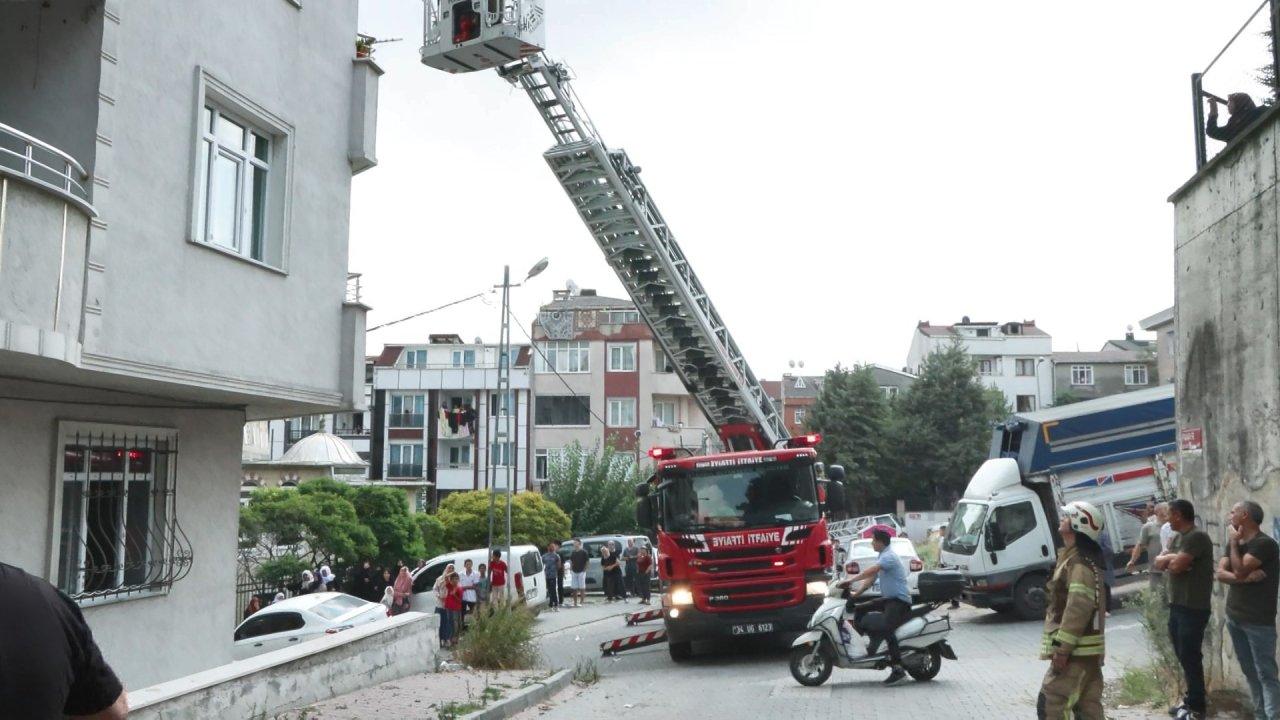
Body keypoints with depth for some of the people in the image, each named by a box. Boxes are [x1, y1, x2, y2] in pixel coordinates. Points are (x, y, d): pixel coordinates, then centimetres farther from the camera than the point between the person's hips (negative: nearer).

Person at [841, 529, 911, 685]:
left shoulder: (889, 556, -13)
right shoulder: (882, 556, 20)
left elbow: (872, 570, -28)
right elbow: (872, 577, 22)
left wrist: (851, 580, -29)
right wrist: (857, 593, 14)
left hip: (899, 600, -11)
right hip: (888, 598, 11)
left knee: (886, 628, -26)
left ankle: (898, 668, -28)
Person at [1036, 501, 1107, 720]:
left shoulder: (1079, 562, -16)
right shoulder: (1077, 558, 17)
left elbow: (1078, 607, -23)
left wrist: (1062, 647, -23)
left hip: (1076, 650, -10)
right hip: (1086, 650, 10)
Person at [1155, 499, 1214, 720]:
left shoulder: (1197, 537, -18)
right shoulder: (1177, 537, 12)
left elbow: (1176, 566, -25)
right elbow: (1159, 562, 8)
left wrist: (1169, 559, -4)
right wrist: (1173, 558, -10)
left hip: (1193, 609, -9)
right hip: (1177, 605, 9)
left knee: (1190, 658, -2)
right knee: (1183, 656, 16)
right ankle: (1191, 698, 28)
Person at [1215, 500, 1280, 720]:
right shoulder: (1236, 543, 11)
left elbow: (1239, 570, -23)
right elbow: (1220, 573, 2)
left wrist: (1234, 542, -10)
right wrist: (1244, 578, -17)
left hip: (1258, 621, -8)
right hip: (1234, 617, 8)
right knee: (1249, 672, 12)